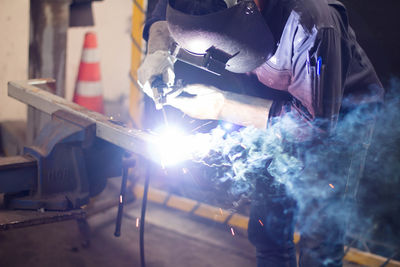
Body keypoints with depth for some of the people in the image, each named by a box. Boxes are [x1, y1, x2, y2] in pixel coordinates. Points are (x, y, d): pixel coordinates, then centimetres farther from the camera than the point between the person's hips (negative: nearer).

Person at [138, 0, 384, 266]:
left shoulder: (308, 23, -38)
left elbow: (317, 121, -31)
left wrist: (222, 107, -31)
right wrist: (158, 51, -21)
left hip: (338, 114, -6)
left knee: (319, 236, -10)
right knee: (267, 223, 8)